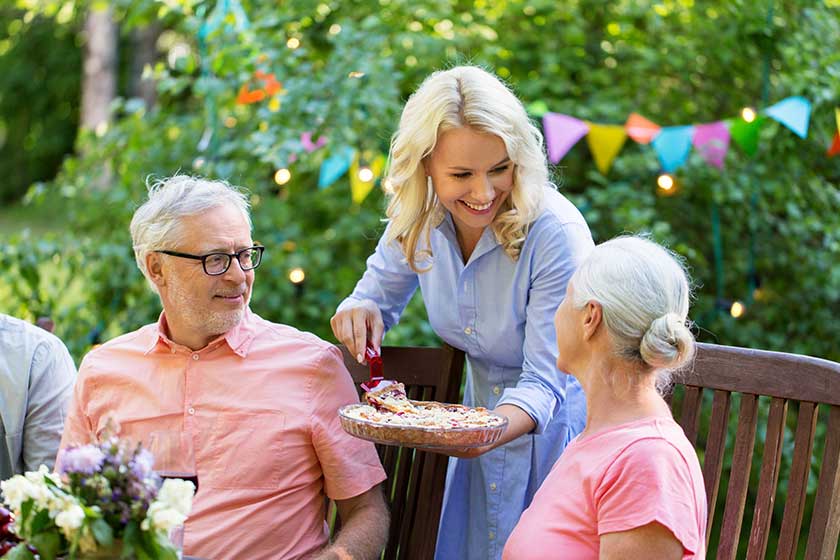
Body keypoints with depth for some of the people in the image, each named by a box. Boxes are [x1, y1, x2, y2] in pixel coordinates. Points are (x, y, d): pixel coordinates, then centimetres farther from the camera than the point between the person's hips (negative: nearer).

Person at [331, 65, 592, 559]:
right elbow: (379, 295, 5)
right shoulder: (418, 221, -12)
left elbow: (544, 379, -27)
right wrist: (359, 314, -20)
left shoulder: (556, 232, -28)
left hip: (553, 426, -5)